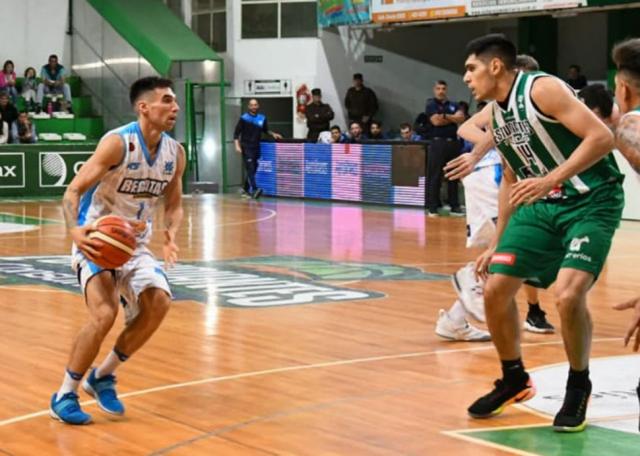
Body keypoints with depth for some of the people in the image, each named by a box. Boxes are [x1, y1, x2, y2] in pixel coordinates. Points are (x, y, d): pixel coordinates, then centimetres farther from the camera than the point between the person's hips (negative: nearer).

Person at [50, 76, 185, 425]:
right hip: (96, 241, -6)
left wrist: (170, 234, -11)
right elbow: (73, 190, -20)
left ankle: (103, 376, 6)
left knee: (159, 302, -15)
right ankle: (65, 393, -3)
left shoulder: (175, 152, -1)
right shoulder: (118, 143, -20)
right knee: (104, 314, -25)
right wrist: (75, 230, -40)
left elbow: (174, 204, 11)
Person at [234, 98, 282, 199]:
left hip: (256, 148, 5)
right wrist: (237, 145, -14)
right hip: (246, 148, -5)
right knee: (250, 169, -14)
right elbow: (236, 133, -3)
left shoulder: (262, 118, 8)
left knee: (253, 170, 10)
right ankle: (254, 190, -24)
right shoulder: (244, 118, -4)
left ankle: (246, 189, 24)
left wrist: (273, 134, 7)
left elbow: (266, 130, 25)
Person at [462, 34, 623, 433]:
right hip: (541, 205, 8)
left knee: (568, 295, -24)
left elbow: (602, 137, -25)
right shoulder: (496, 115, 8)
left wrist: (549, 180, -32)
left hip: (591, 202, -8)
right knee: (495, 290, 1)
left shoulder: (541, 89, -17)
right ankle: (515, 380, 23)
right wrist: (497, 244, 19)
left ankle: (579, 388, 1)